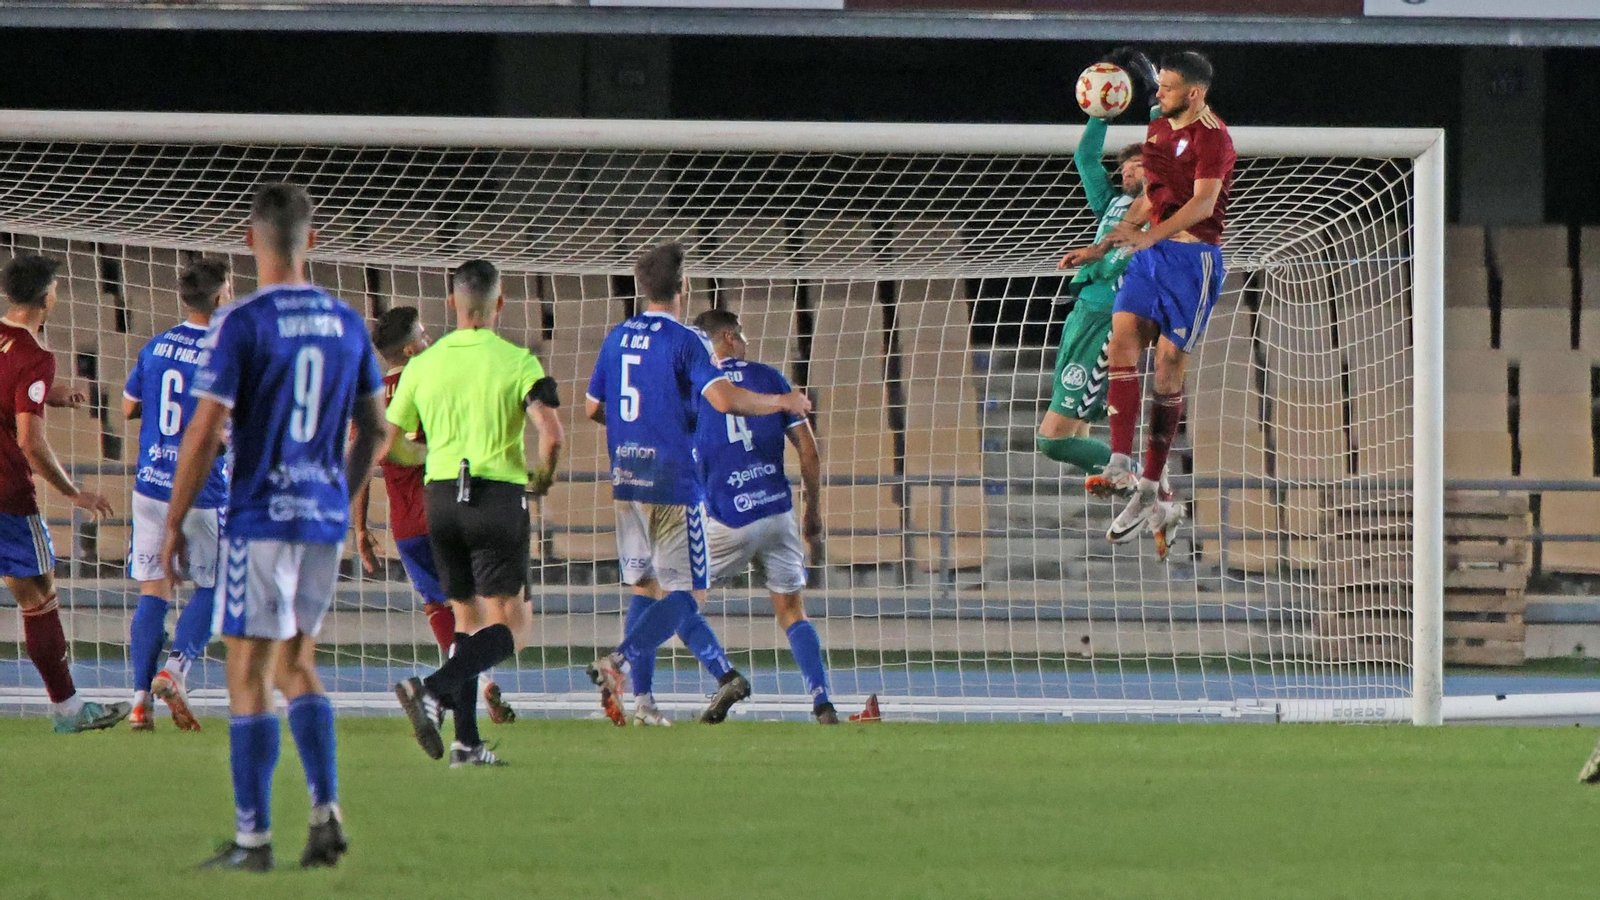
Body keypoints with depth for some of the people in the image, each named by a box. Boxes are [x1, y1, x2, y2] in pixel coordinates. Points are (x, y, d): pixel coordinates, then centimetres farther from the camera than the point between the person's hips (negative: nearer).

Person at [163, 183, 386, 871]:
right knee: (297, 666, 17)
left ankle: (253, 837, -1)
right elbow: (374, 429, 14)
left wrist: (174, 524, -6)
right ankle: (325, 810, 2)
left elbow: (205, 434, -14)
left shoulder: (240, 324, -11)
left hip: (260, 518, -6)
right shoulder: (346, 323, 6)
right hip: (325, 518, 6)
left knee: (248, 673, 0)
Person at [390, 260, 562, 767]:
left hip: (440, 497, 5)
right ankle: (431, 690, -25)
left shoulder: (423, 364, 7)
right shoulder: (517, 362, -5)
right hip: (499, 495, -5)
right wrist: (543, 477, 2)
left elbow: (386, 443, 11)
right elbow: (550, 431, -18)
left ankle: (466, 742, 9)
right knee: (510, 627, -2)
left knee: (468, 619, 16)